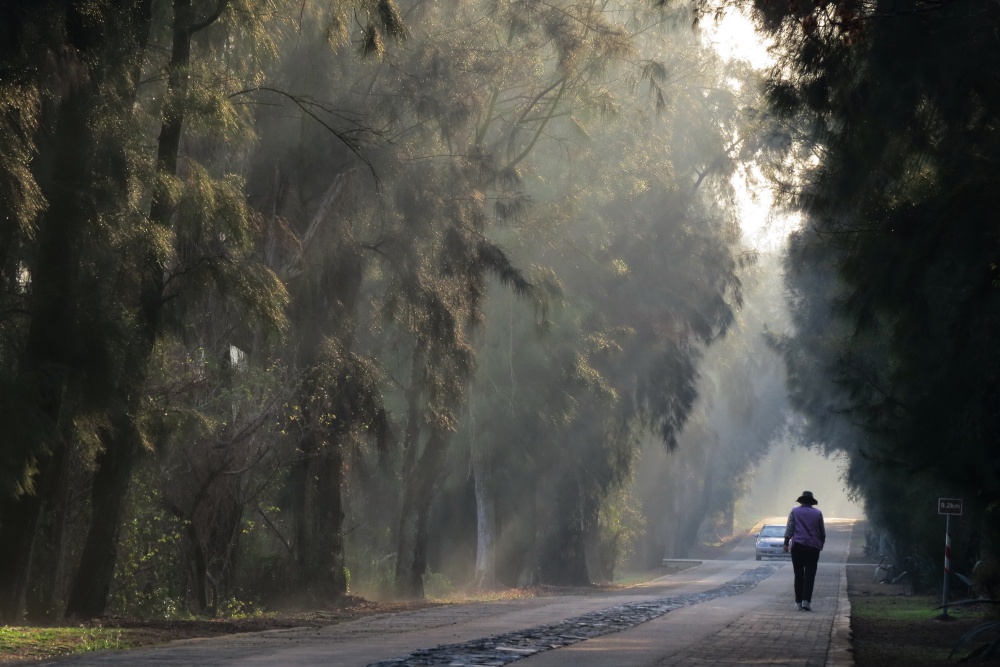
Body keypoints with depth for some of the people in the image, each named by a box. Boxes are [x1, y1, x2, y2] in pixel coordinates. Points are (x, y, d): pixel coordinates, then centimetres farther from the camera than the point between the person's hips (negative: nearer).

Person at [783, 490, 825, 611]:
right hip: (813, 548, 0)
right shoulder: (817, 513, 8)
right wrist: (821, 544, 26)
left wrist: (786, 544, -4)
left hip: (798, 546, 0)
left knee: (798, 575, 7)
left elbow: (789, 529, -3)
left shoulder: (794, 511, 4)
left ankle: (799, 601, 7)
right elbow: (822, 532, 13)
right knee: (810, 576, -2)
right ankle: (806, 600, -16)